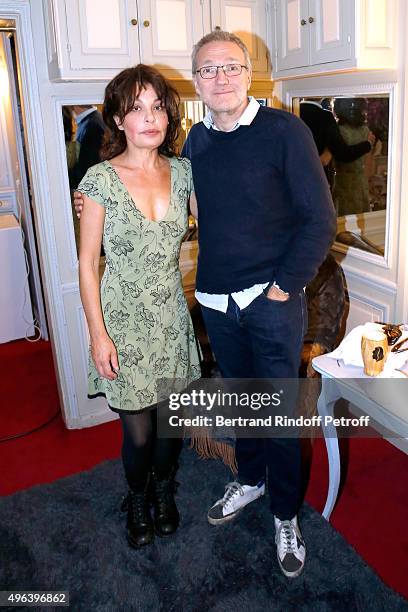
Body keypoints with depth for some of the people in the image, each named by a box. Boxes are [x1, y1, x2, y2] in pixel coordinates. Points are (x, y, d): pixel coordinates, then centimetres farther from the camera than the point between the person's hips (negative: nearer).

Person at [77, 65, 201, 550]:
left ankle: (164, 491, 46)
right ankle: (138, 501, 39)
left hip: (172, 318, 4)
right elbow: (87, 263, -9)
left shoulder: (182, 171, 0)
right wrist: (98, 333, -11)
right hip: (124, 321, -3)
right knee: (139, 432, 7)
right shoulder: (101, 179, -11)